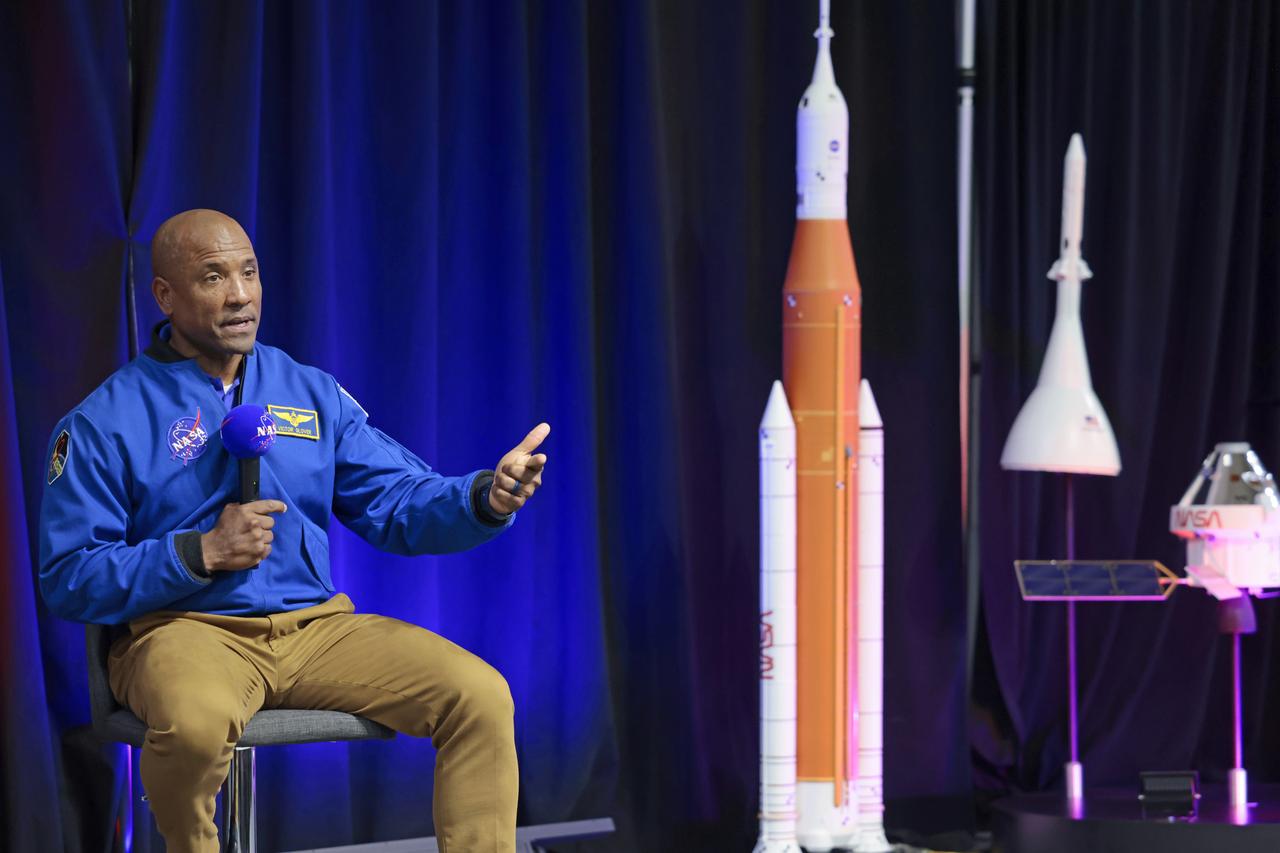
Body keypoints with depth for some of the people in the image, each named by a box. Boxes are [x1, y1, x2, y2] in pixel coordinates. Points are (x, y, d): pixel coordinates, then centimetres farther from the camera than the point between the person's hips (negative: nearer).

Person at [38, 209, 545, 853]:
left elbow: (400, 504, 9)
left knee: (482, 696, -17)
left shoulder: (313, 395, 15)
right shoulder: (104, 424, 2)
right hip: (185, 630, -4)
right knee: (196, 723, -39)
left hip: (317, 625, 4)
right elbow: (68, 581, -2)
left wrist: (487, 499, -13)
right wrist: (201, 553, -15)